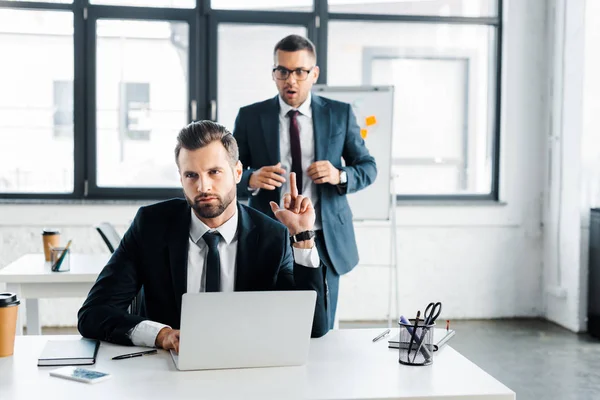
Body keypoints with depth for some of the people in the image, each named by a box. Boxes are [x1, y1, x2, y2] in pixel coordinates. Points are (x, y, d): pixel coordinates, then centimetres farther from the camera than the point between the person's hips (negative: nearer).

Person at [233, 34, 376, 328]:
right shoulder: (250, 117, 3)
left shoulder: (340, 114, 5)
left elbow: (368, 167, 8)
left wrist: (340, 176, -13)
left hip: (324, 241, 1)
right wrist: (251, 179, -19)